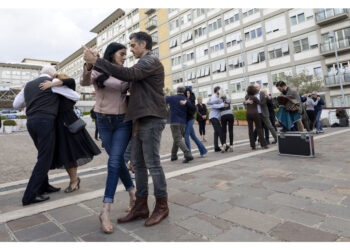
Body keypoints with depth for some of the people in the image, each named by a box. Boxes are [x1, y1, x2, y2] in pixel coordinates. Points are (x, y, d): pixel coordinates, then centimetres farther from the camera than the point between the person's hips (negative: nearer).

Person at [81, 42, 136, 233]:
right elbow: (85, 82, -20)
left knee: (114, 162, -11)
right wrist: (89, 65, -39)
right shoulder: (97, 71, 0)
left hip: (123, 122, -1)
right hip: (103, 122, 1)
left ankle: (105, 211, -7)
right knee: (118, 161, 9)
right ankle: (133, 193, 29)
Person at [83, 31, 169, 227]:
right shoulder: (144, 64, 26)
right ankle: (141, 206, 15)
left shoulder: (151, 61, -5)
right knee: (138, 163, 7)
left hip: (151, 119, -9)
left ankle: (162, 206, 8)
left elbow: (127, 74, -19)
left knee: (152, 163, -5)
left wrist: (96, 61, -14)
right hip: (142, 120, 9)